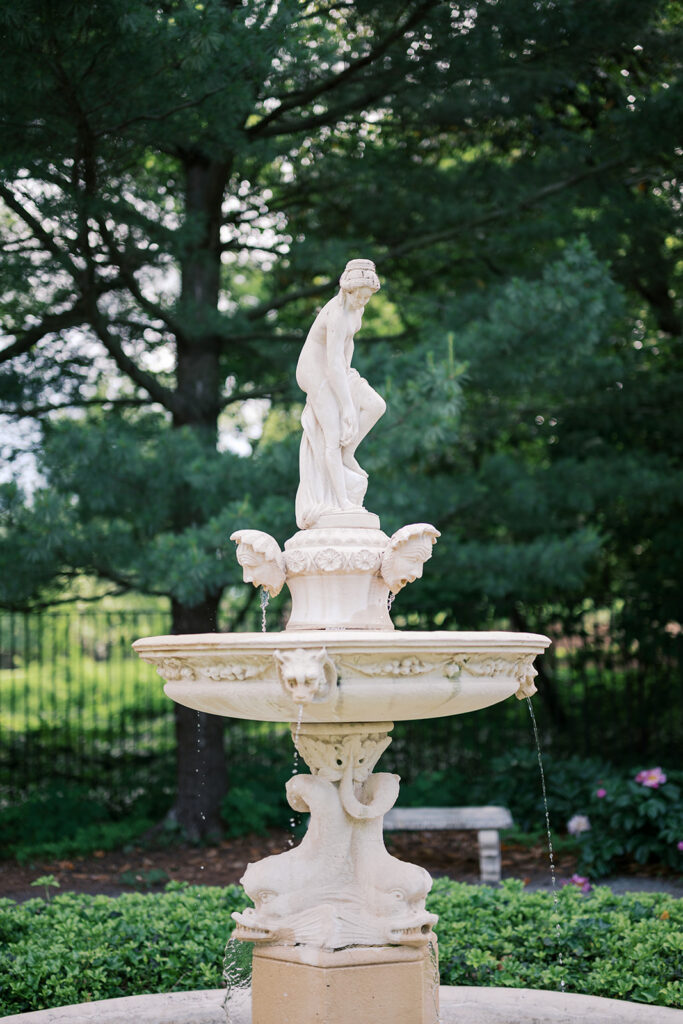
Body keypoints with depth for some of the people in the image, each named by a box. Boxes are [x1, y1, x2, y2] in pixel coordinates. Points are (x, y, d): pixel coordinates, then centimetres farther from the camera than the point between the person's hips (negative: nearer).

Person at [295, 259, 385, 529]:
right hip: (316, 372, -9)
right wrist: (348, 405, -29)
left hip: (335, 372, 9)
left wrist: (347, 374, 7)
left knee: (375, 405, -6)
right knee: (334, 433, -13)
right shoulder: (337, 315, -28)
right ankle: (342, 501, -14)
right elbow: (334, 364, -31)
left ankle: (347, 454, 3)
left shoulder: (356, 307, 1)